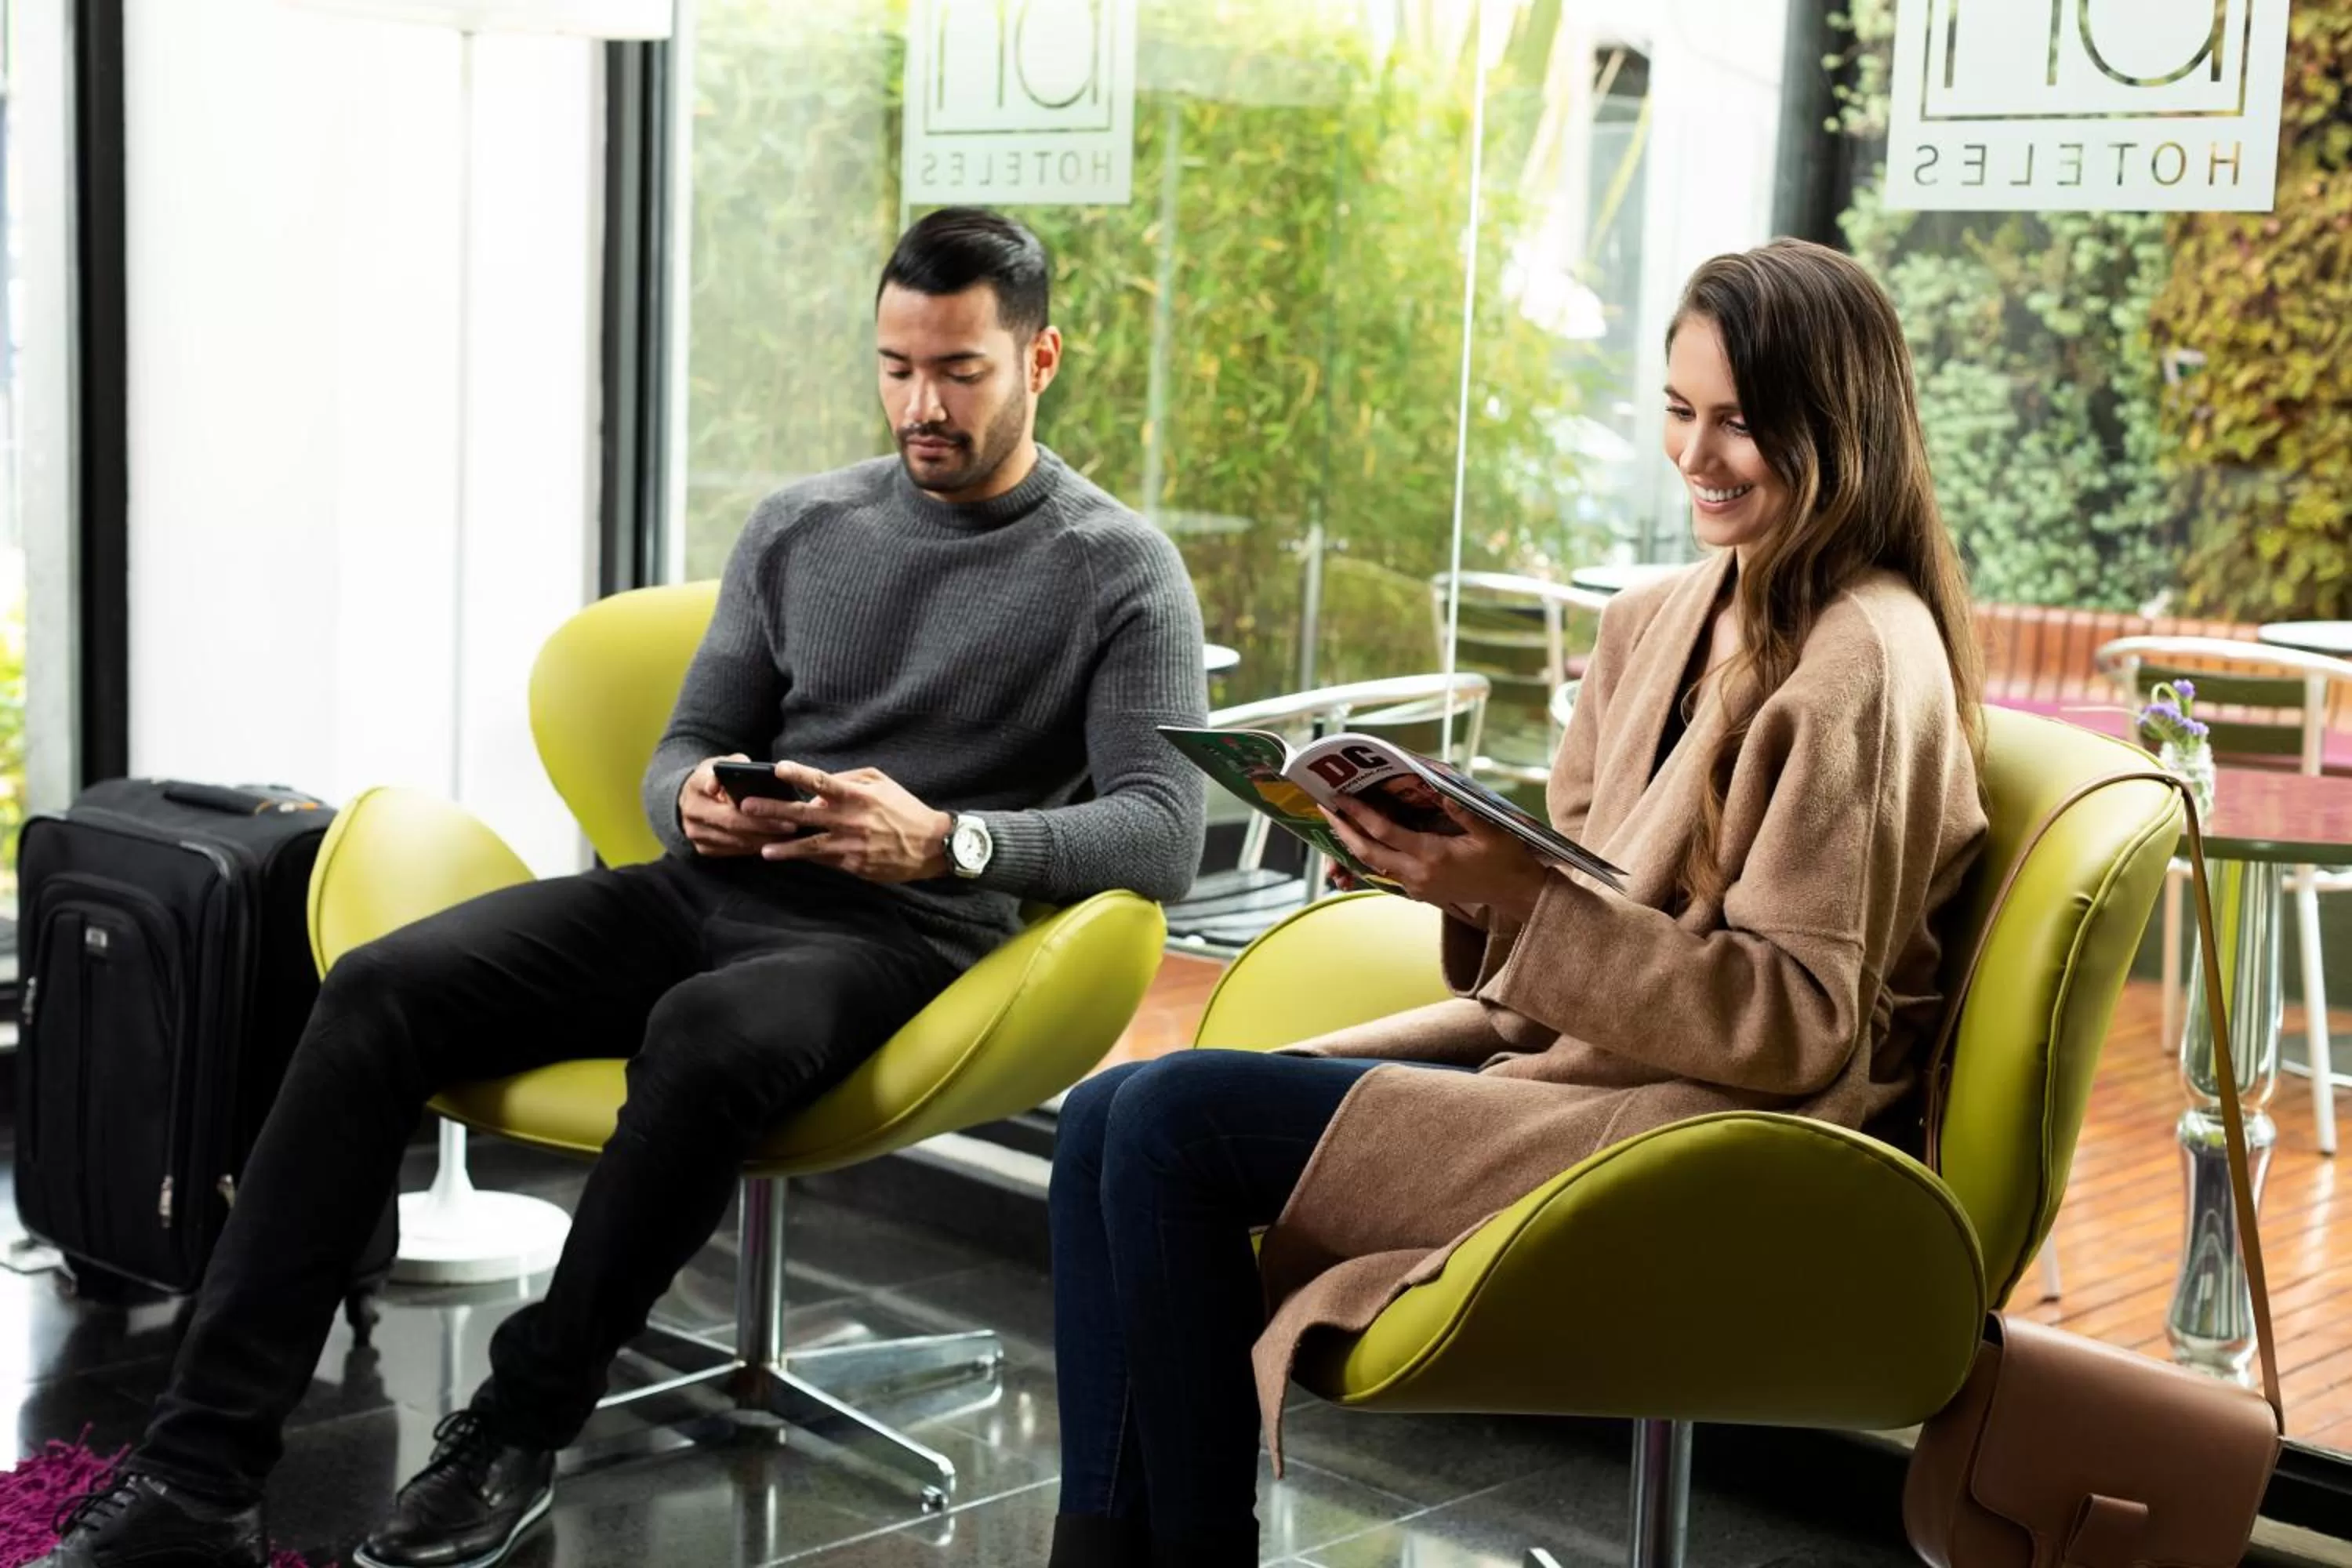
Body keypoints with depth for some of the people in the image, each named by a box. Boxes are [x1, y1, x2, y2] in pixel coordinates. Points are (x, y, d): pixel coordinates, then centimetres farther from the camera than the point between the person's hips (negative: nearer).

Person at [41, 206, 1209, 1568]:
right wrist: (696, 802, -9)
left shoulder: (1120, 573, 1)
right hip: (707, 893, 5)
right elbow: (682, 752, 17)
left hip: (902, 936, -5)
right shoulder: (800, 527, 15)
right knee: (381, 990, -18)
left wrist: (947, 841, -27)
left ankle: (521, 1434, -18)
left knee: (707, 1035, -39)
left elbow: (1164, 837, -11)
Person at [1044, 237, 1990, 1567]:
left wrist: (1524, 899, -24)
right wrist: (1468, 873, -8)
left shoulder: (1864, 664, -13)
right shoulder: (1657, 622, 11)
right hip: (1573, 1054, 9)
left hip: (1712, 1128, -9)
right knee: (1110, 1113, -5)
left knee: (1172, 1123, -18)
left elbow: (1799, 1028, -16)